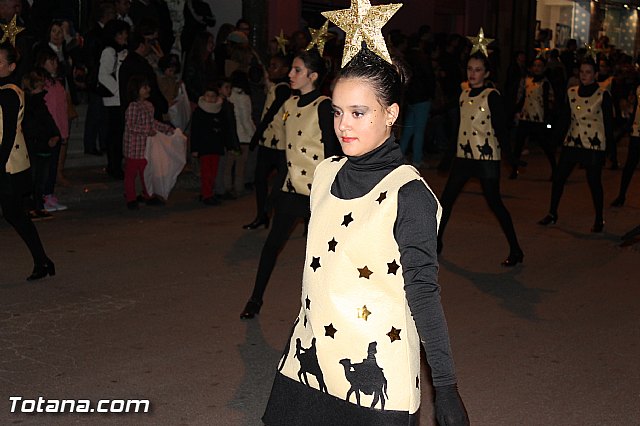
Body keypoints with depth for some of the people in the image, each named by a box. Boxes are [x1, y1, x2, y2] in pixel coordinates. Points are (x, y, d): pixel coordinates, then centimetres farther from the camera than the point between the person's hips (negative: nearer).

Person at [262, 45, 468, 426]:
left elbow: (423, 290, -13)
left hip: (376, 372, -6)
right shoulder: (327, 173, 4)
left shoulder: (408, 193, -13)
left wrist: (446, 386, -15)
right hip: (310, 356, 6)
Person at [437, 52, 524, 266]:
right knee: (446, 198, 8)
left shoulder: (491, 96, -10)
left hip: (487, 157, -7)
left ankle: (515, 250, 4)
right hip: (464, 155, 7)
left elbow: (500, 127, -13)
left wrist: (508, 154, -16)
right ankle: (436, 242, 23)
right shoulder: (464, 94, 9)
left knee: (494, 202, -5)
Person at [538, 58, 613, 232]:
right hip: (572, 143, 4)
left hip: (594, 145, -4)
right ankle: (552, 214, 16)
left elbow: (609, 123, -4)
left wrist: (608, 147, -8)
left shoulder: (603, 95, -5)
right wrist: (557, 138, 6)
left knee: (594, 182, 1)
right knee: (558, 178, 2)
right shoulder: (571, 93, 7)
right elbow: (565, 119, 11)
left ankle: (599, 219, 16)